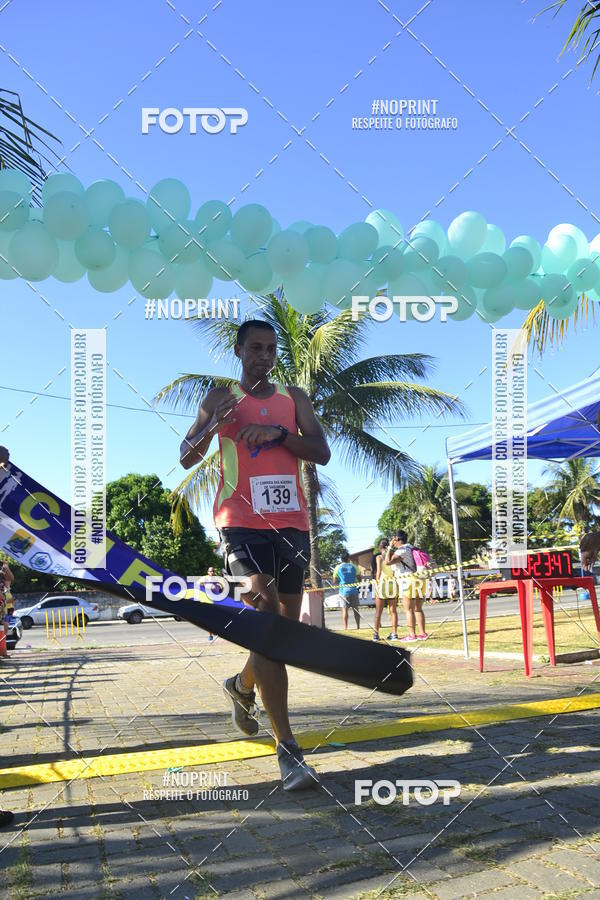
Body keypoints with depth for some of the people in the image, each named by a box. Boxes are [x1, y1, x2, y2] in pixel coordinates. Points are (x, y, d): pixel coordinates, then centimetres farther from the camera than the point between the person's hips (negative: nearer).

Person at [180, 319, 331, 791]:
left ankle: (242, 684, 44)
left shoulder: (293, 398, 13)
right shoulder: (220, 398, 8)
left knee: (288, 622, 14)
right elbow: (187, 457, 4)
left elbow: (322, 453, 3)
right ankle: (288, 749, -17)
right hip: (243, 520, -4)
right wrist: (213, 425, -16)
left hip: (292, 519, 5)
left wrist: (279, 433, -14)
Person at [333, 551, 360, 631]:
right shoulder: (353, 566, 2)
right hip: (353, 590, 1)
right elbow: (358, 578, 4)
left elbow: (334, 581, 2)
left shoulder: (338, 567, 0)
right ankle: (358, 627, 11)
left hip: (344, 591, -1)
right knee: (355, 609, 9)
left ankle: (345, 628, -6)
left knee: (344, 609, 1)